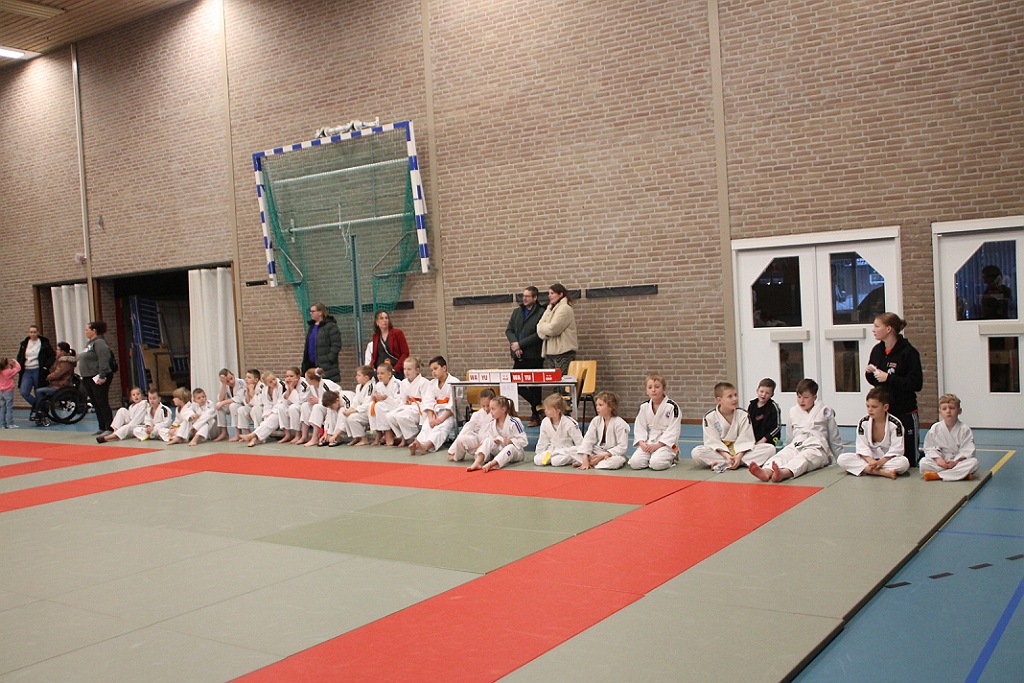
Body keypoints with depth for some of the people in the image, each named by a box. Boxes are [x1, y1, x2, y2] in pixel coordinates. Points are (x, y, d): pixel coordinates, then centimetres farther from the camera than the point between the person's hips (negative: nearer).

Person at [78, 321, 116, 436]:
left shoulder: (99, 342, -13)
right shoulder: (90, 343, 18)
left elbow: (104, 359, -22)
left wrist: (102, 376, -26)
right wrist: (84, 377, 22)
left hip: (98, 378, -10)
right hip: (88, 378, 10)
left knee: (102, 403, -9)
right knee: (96, 404, 12)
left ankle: (109, 428, -7)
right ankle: (102, 428, 18)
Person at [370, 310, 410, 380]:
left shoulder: (397, 333, 1)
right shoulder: (375, 336, 13)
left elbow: (405, 353, -3)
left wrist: (395, 369, -11)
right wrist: (370, 369, 2)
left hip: (395, 371, -3)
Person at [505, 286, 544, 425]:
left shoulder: (541, 313, -6)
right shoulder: (517, 311, 15)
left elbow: (539, 335, -14)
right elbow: (509, 330, 11)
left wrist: (520, 344, -14)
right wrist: (515, 344, -8)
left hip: (533, 356, -6)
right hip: (518, 356, 6)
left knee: (534, 386, 2)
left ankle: (535, 416, 15)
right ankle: (538, 405, 22)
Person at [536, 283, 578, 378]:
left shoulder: (565, 308, -6)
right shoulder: (551, 309, 20)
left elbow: (552, 329, -15)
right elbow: (540, 329, 13)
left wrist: (542, 326, 4)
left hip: (563, 353, -8)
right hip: (549, 353, 8)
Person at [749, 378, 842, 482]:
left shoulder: (824, 411, 7)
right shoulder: (793, 411, 17)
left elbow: (834, 438, 14)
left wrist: (840, 460, 17)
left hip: (817, 448, -3)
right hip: (796, 446, 3)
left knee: (803, 458, -39)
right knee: (782, 455, -32)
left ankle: (783, 473, -71)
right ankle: (766, 472, -65)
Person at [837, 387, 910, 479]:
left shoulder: (895, 424, -10)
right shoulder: (863, 423, -4)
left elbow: (896, 449, -14)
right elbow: (862, 446, -8)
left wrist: (880, 462, -26)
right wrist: (871, 461, -26)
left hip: (887, 459, -2)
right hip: (869, 458, 2)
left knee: (904, 462, -36)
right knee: (842, 459, -24)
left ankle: (867, 469, -31)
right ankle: (883, 472, -33)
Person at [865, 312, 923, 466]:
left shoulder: (908, 352, -12)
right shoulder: (877, 350, 8)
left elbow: (916, 384, -16)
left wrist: (888, 378, -20)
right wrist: (869, 373, -3)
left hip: (904, 413, -6)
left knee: (908, 457, 0)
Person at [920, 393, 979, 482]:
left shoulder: (965, 430, -5)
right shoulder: (935, 429, -1)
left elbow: (967, 450, -10)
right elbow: (929, 448, 0)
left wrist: (955, 461, -24)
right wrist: (938, 458, -18)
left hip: (959, 461, 0)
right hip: (941, 461, 1)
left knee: (973, 462, -31)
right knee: (923, 462, -25)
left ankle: (937, 475, -33)